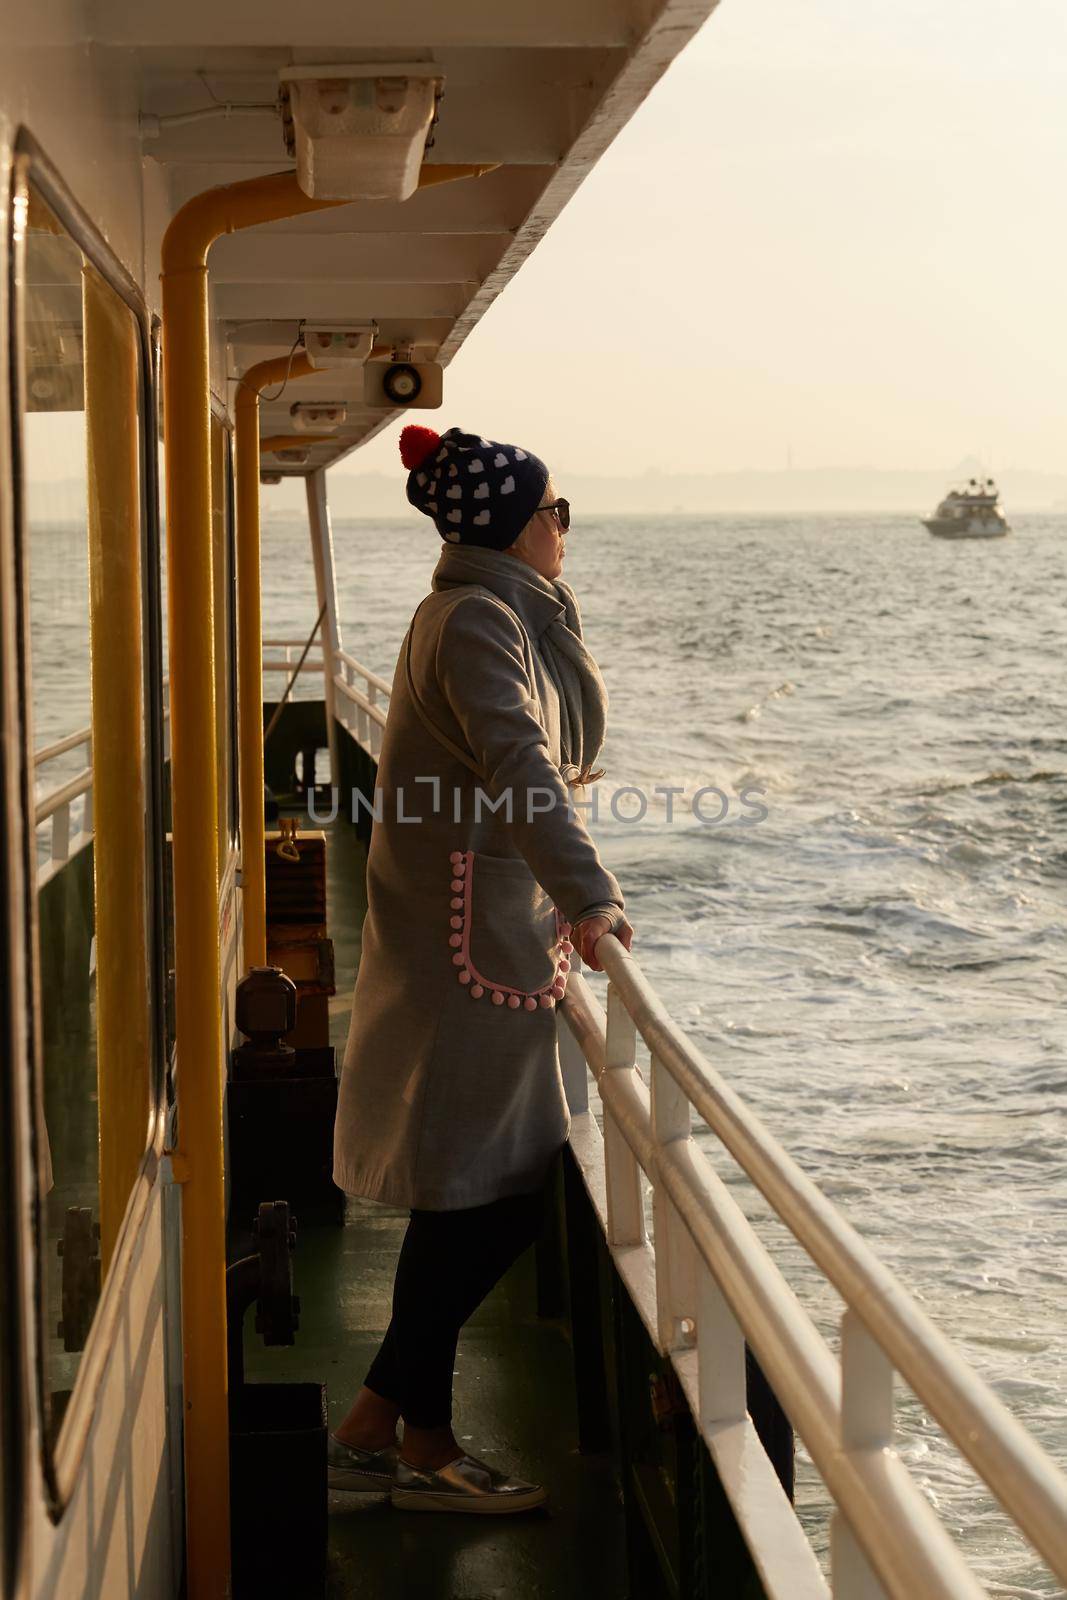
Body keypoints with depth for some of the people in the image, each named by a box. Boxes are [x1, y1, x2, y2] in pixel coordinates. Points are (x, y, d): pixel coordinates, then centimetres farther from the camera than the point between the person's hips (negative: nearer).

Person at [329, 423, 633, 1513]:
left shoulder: (505, 612, 16)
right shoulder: (476, 620, -17)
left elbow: (573, 741, 21)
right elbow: (516, 759, -33)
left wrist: (555, 609, 15)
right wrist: (585, 889, -41)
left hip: (491, 941, 10)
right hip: (466, 946, -10)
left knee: (467, 1200, 12)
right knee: (491, 1198, -6)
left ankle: (417, 1435, 19)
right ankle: (382, 1427, 3)